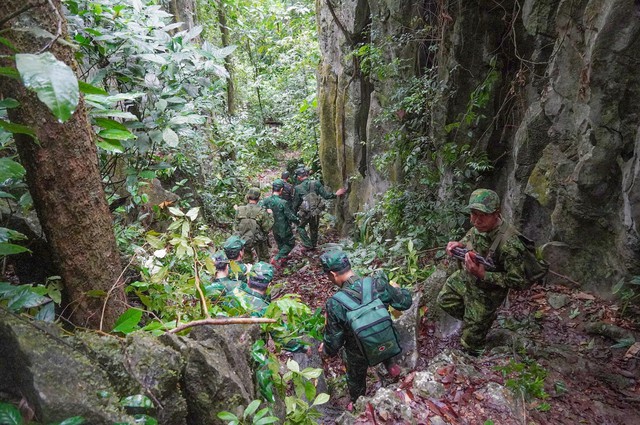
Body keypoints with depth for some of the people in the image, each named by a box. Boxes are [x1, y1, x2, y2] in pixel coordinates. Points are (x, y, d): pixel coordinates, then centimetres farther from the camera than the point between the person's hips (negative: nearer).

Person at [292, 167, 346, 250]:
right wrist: (336, 194, 8)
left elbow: (295, 204, -4)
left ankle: (307, 245, 12)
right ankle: (313, 245, 35)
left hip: (305, 213, -3)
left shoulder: (298, 188, -11)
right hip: (316, 213, 3)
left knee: (300, 227, 20)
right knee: (314, 229, 21)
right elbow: (326, 195, -9)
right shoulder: (316, 183, -8)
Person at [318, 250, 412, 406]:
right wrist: (397, 288, 10)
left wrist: (325, 350, 3)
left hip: (359, 354, -2)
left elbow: (333, 340, -20)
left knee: (356, 379, 30)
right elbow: (405, 303, -11)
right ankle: (389, 365, 48)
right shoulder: (379, 283, -27)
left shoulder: (335, 304, -33)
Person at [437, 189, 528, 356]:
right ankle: (476, 320, 38)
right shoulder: (479, 225, -15)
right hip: (465, 276, 7)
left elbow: (518, 282, -27)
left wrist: (483, 275, -37)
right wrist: (460, 244, -14)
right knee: (445, 300, 23)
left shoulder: (509, 244, -37)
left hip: (486, 291, -7)